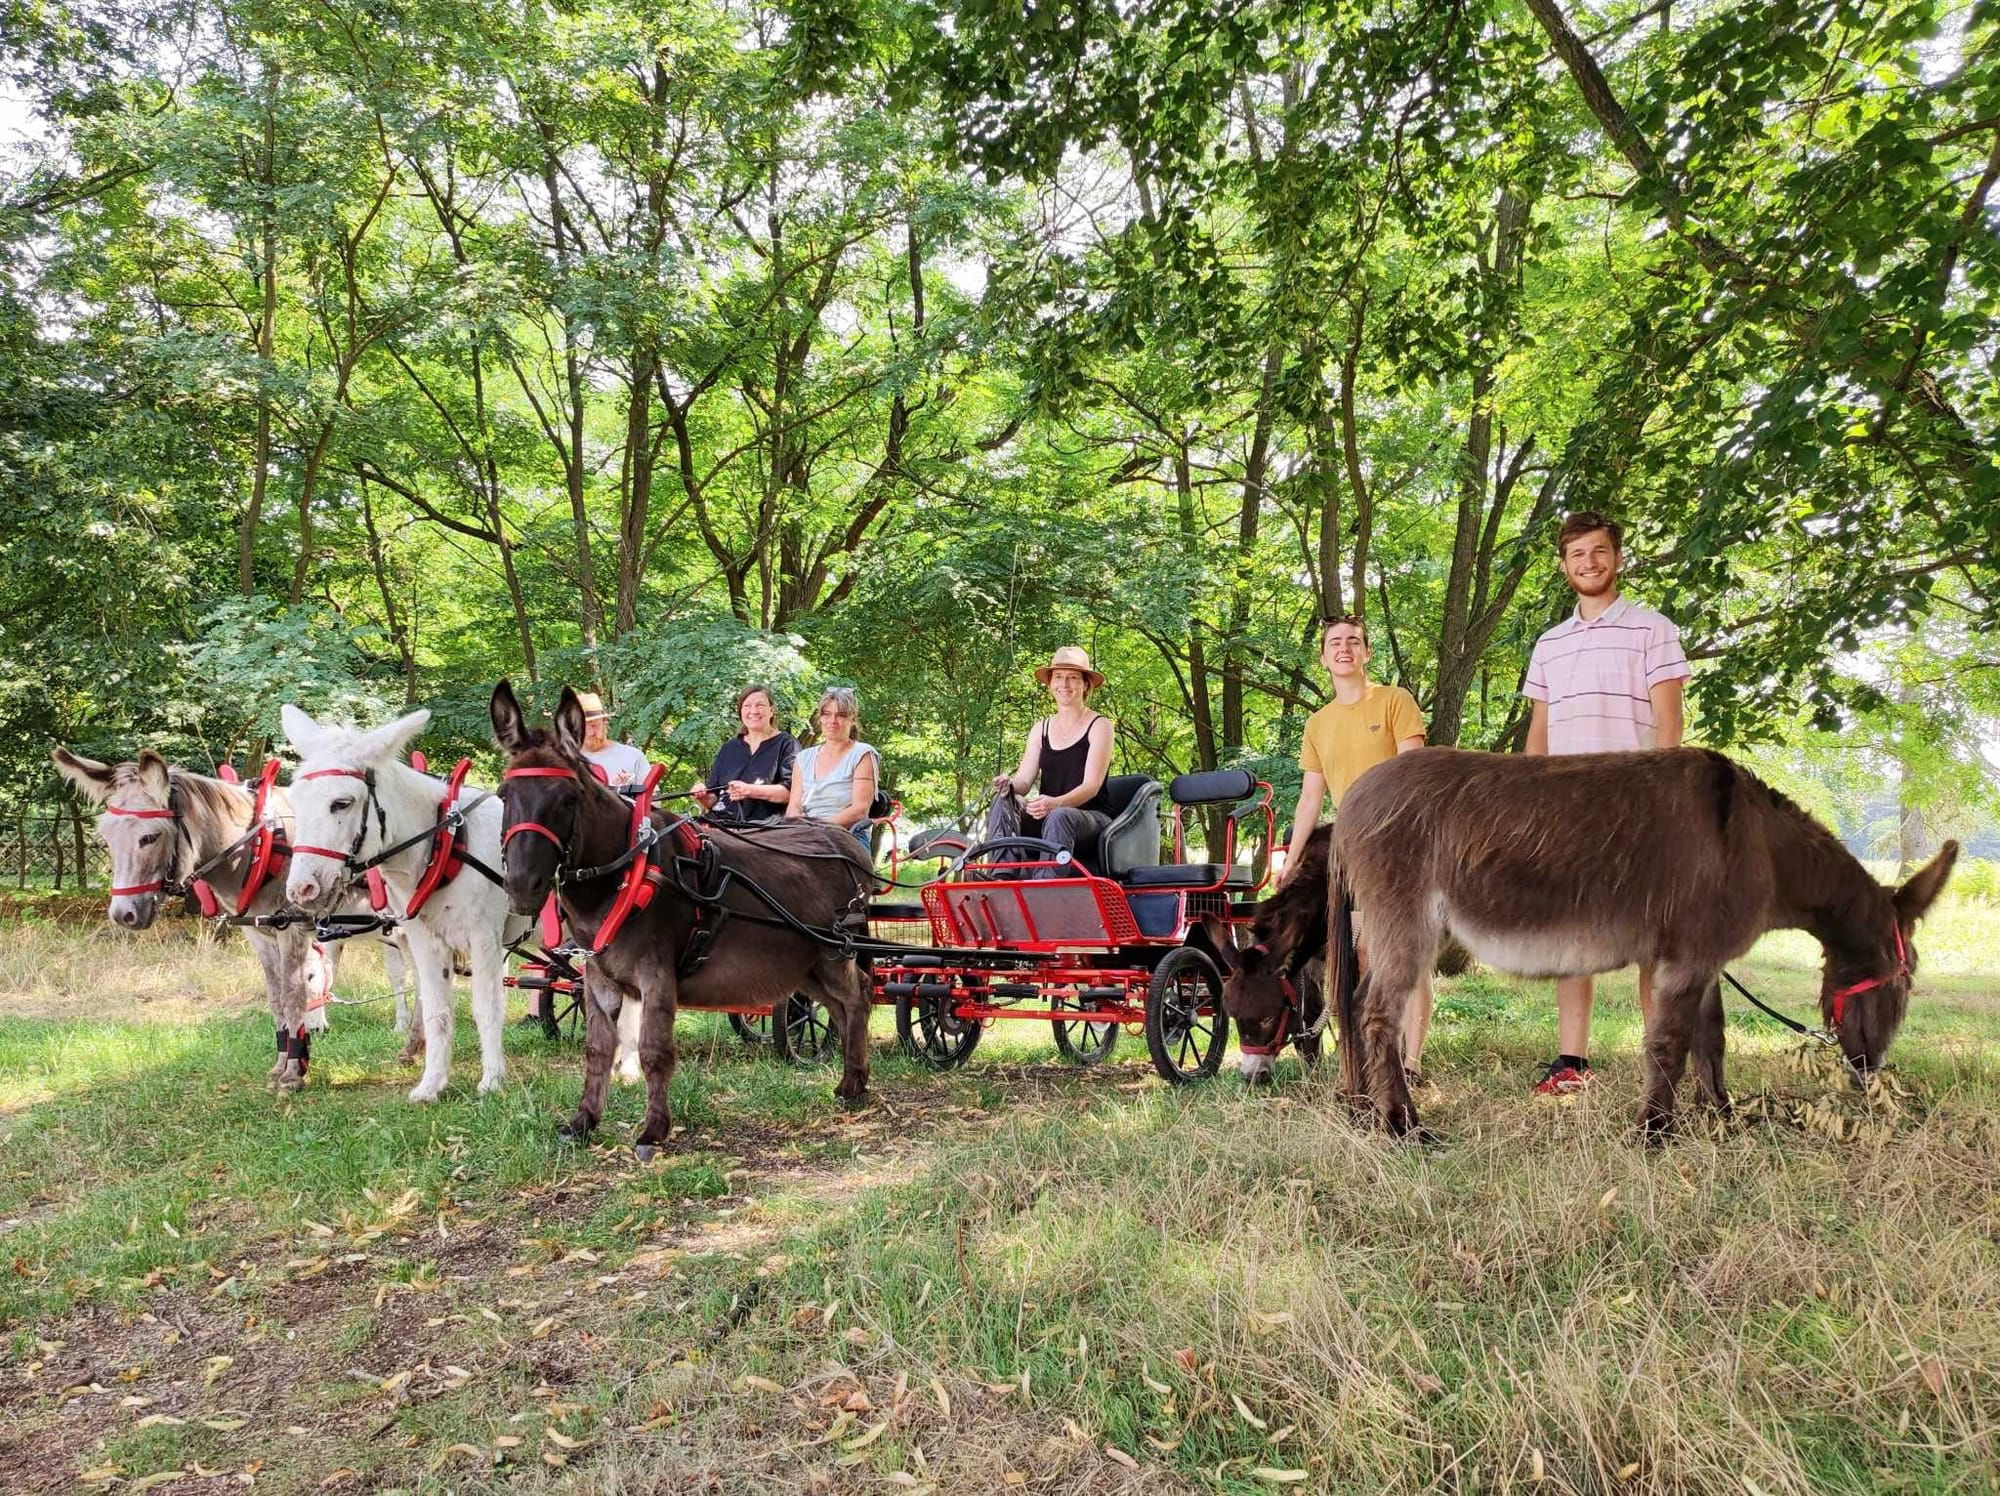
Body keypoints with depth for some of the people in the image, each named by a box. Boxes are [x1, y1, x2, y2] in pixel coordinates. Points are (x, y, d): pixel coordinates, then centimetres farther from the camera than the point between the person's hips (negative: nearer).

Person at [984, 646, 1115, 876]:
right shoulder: (1041, 730, 16)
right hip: (1045, 817, 4)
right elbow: (1024, 780, 6)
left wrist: (1055, 803, -31)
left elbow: (1091, 785, -11)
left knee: (1059, 817, -37)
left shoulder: (1099, 726, 1)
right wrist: (1009, 784, -20)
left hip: (1090, 817, -4)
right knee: (1003, 802, -23)